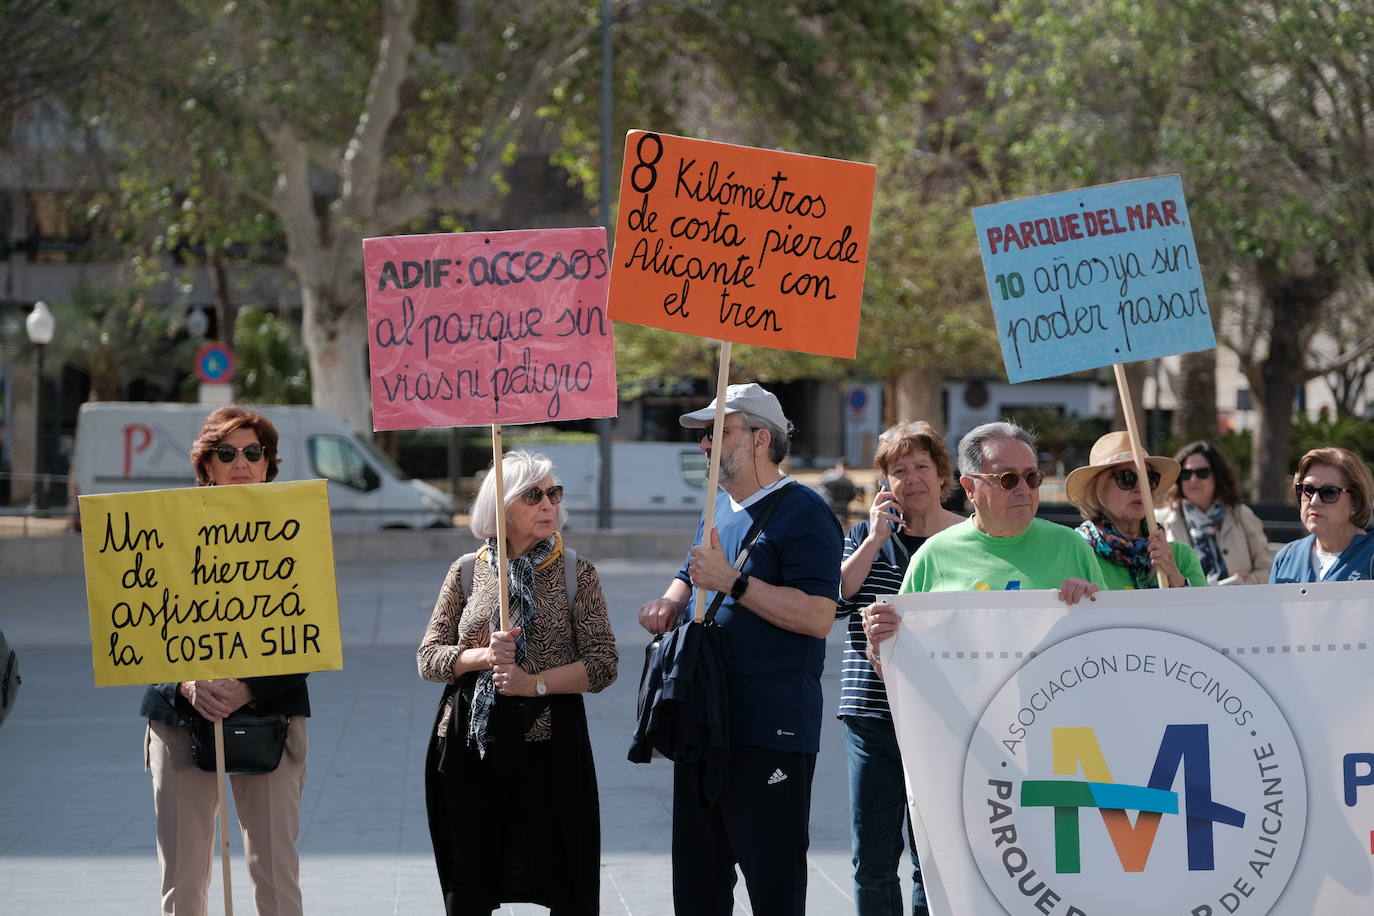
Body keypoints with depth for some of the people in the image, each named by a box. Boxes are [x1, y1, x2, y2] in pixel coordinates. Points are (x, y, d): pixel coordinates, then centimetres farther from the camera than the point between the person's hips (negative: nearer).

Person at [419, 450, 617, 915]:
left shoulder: (576, 574, 2)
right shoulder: (468, 572, 6)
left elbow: (604, 664, -4)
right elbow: (428, 658, 6)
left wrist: (536, 682, -17)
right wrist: (481, 657, -13)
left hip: (549, 742, -2)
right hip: (469, 742, 2)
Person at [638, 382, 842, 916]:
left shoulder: (801, 512, -10)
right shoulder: (720, 509, 17)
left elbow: (818, 616, -21)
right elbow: (690, 577, 33)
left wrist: (733, 582, -23)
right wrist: (670, 602, 10)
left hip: (772, 730, -9)